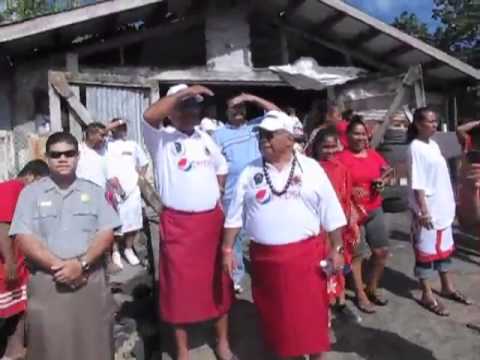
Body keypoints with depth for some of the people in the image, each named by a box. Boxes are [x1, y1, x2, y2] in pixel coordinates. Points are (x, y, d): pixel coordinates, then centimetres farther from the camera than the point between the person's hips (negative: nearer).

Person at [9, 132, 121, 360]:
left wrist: (81, 264, -14)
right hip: (47, 283, -1)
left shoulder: (93, 191, 9)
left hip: (90, 280, 1)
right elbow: (23, 238, -3)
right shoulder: (31, 193, 6)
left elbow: (106, 233, 1)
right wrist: (57, 265, -14)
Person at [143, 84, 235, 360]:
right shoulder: (161, 139, -6)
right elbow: (149, 116, -27)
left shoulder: (205, 138, 11)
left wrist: (217, 192, 12)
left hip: (212, 220, 5)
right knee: (181, 284, 6)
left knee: (218, 281, 14)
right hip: (178, 223, -5)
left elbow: (222, 167, 26)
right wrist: (184, 91, -23)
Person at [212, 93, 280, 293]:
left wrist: (252, 98, -4)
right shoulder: (219, 134, 6)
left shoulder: (256, 126, 9)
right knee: (235, 236, 9)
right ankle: (235, 278, 21)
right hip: (233, 195, -1)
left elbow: (276, 112, 2)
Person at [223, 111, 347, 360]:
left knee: (312, 314, 8)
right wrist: (228, 250, 2)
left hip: (307, 254, -1)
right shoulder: (249, 173, 3)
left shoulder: (311, 169, 0)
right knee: (275, 315, 13)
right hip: (265, 257, 2)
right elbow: (235, 216, 5)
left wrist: (336, 249, 0)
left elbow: (331, 214, 2)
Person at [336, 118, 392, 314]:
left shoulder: (374, 155, 7)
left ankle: (372, 289, 33)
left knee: (382, 251, 13)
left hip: (375, 209, 7)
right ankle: (361, 295, 21)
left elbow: (386, 173, 20)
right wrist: (351, 191, -29)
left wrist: (382, 182, -1)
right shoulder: (341, 157, -13)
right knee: (357, 254, 5)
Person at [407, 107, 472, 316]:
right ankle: (427, 295, 15)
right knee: (426, 251, 3)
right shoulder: (416, 148, -16)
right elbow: (417, 183, -20)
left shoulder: (434, 145, 9)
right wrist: (423, 210, -23)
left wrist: (449, 203, 15)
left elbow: (441, 176, 15)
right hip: (427, 209, -8)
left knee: (444, 248, 19)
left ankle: (447, 288, 34)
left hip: (443, 207, 9)